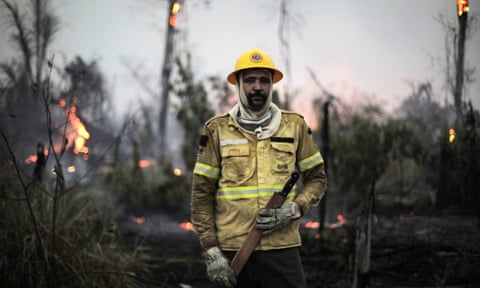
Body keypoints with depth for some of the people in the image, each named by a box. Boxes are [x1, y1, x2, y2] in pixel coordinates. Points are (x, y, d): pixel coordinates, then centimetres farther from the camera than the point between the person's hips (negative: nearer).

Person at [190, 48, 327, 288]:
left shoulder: (295, 125, 6)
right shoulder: (217, 130, 3)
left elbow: (317, 178, 12)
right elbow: (202, 194, 2)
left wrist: (292, 210, -8)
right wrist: (211, 251, -6)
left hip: (282, 247, 1)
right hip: (231, 249, 0)